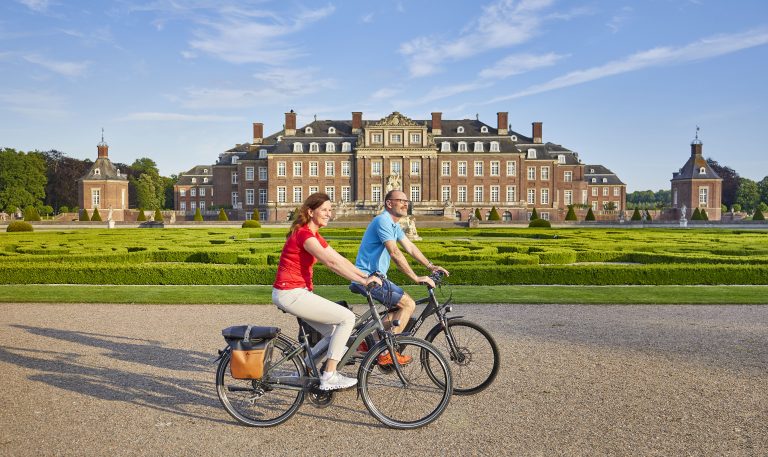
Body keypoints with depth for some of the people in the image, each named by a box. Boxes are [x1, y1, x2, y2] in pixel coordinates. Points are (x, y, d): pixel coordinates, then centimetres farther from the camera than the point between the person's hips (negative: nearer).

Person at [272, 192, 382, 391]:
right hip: (291, 294, -10)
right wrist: (362, 281, -27)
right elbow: (331, 263, -26)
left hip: (294, 292, 10)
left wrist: (367, 276, 3)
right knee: (347, 317, -10)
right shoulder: (304, 234, -17)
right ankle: (329, 377, -5)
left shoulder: (313, 235, 14)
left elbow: (341, 260, 12)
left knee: (333, 333, 16)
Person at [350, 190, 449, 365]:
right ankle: (386, 353, -10)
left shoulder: (394, 224, 16)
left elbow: (410, 247, 16)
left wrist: (430, 266, 7)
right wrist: (416, 278, -27)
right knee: (408, 304, -13)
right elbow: (395, 253, -26)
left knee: (399, 306, 15)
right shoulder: (383, 221, -17)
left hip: (376, 276, 10)